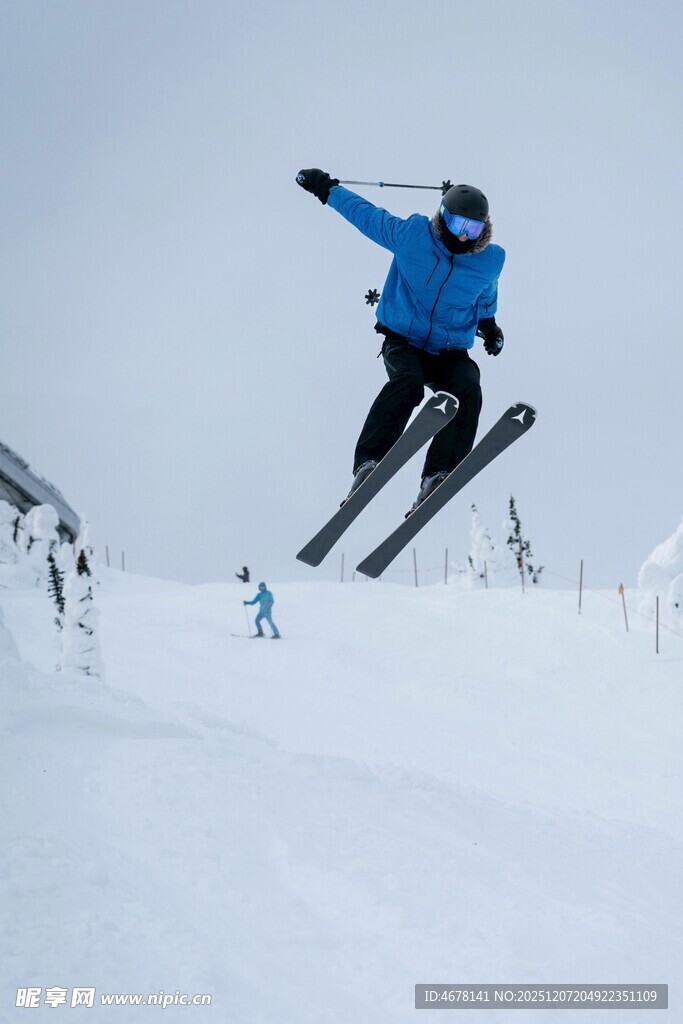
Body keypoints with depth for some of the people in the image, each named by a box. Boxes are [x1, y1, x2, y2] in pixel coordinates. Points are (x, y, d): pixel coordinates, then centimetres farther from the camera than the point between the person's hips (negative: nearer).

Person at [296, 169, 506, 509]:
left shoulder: (489, 261, -3)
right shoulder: (412, 235, -10)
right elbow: (365, 214, 5)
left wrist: (488, 323, 24)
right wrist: (326, 188, 14)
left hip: (450, 351, 2)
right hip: (403, 341, -2)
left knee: (468, 389, -30)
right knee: (407, 381, -35)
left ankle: (440, 472, -39)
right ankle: (368, 461, -40)